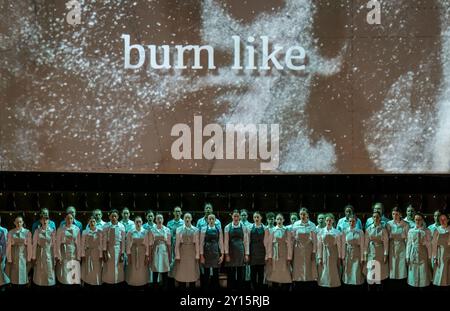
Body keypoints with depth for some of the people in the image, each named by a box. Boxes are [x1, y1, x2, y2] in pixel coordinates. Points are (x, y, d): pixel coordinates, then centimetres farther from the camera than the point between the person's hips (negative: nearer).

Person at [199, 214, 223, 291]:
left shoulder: (218, 230, 6)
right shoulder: (204, 229, 0)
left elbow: (221, 243, 5)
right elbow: (201, 243, -2)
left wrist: (222, 255, 0)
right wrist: (201, 255, -6)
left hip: (216, 253, 2)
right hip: (207, 252, -1)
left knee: (215, 274, 4)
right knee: (206, 273, 1)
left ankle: (215, 288, 11)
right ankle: (205, 288, 10)